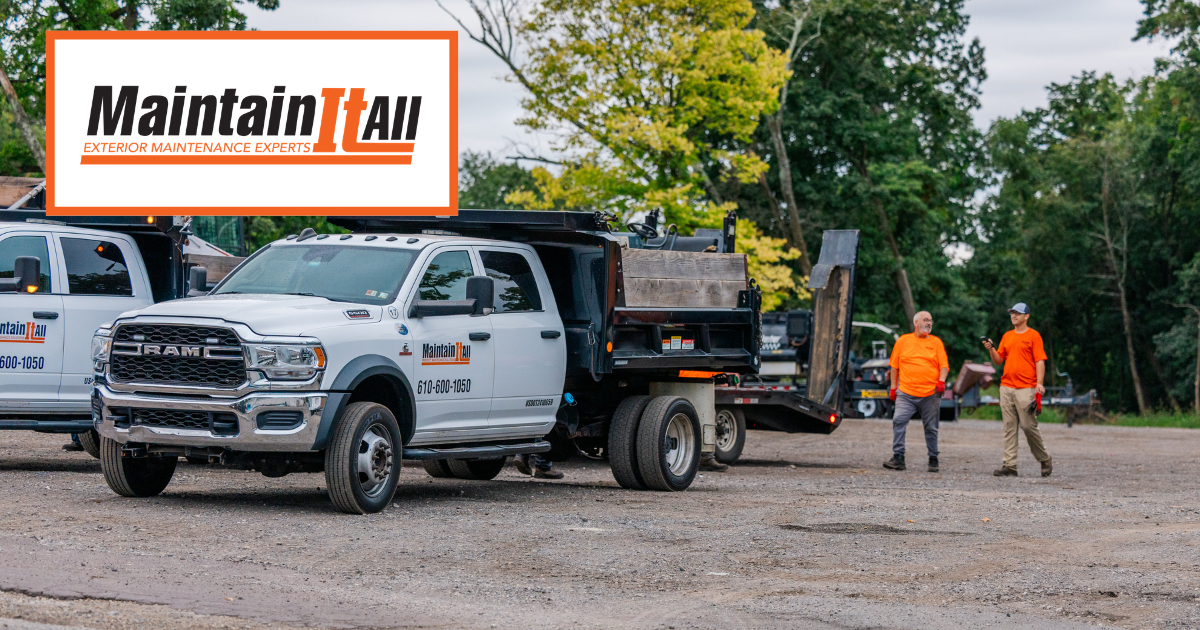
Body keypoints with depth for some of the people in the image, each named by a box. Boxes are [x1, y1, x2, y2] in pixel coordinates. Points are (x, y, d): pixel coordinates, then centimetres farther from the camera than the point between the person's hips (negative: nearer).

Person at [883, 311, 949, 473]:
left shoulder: (936, 342, 10)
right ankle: (898, 458, -10)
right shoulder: (903, 341, 10)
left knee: (931, 427, 5)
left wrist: (941, 381, -12)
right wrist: (893, 388, 9)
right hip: (906, 393, 0)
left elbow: (944, 365, 6)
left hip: (930, 394, 0)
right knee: (898, 421, -13)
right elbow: (894, 366, 13)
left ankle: (933, 460, 15)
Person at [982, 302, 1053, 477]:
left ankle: (1045, 460, 9)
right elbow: (999, 361, 19)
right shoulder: (1007, 336, 18)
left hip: (1026, 389, -6)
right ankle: (1009, 466, 1)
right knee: (1009, 428, 2)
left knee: (1028, 425, -8)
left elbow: (1040, 361, -6)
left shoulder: (1033, 336, 0)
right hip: (1006, 387, 6)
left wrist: (1039, 383, -17)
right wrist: (991, 349, -1)